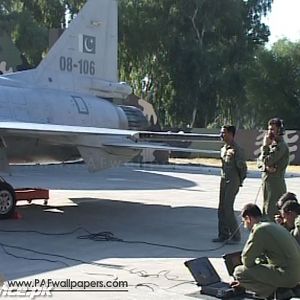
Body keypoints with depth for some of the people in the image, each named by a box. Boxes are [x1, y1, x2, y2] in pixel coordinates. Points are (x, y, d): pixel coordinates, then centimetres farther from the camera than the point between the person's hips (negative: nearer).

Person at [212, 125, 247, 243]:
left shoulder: (237, 149, -12)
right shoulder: (223, 149, 13)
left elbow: (242, 167, -11)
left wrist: (240, 181, -3)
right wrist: (223, 178, 13)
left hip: (233, 182, -8)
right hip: (223, 180, 8)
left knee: (228, 208, -10)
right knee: (221, 210, 7)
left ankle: (235, 236, 0)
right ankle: (223, 235, 14)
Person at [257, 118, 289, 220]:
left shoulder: (281, 146, -14)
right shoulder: (272, 145, 15)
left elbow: (267, 161, -21)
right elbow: (260, 160, 12)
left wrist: (265, 145, -9)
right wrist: (266, 166, -9)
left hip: (276, 184, -9)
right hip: (267, 182, 9)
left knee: (271, 213, -11)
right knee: (265, 211, 15)